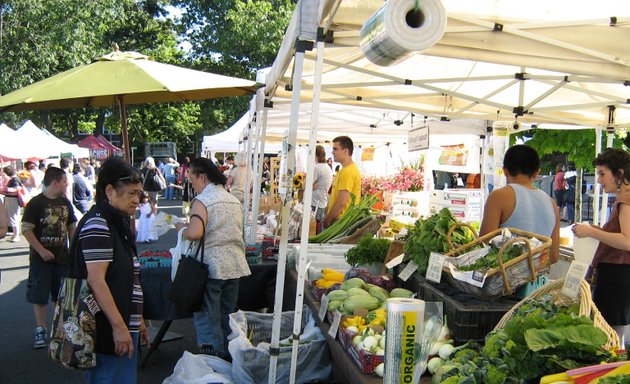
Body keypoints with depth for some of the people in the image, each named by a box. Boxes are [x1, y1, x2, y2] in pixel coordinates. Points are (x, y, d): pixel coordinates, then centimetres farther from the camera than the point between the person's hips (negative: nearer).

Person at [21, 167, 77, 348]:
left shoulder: (65, 202, 7)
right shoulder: (36, 203, -11)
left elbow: (71, 227, 15)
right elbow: (26, 229, -14)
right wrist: (41, 251, -19)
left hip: (62, 257, 5)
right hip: (41, 258, -5)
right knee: (39, 296, 2)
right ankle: (41, 330, 13)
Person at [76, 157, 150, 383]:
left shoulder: (118, 223, 15)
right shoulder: (97, 224, -14)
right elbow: (96, 280, -21)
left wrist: (137, 320, 22)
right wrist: (118, 326, -22)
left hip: (124, 325, 10)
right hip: (108, 329, -10)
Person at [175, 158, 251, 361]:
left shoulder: (202, 200, -11)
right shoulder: (234, 200, 12)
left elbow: (195, 233, -25)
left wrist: (181, 229, -6)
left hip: (211, 266, -7)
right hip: (235, 265, 7)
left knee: (208, 318, 3)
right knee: (227, 316, 17)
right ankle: (227, 355, 26)